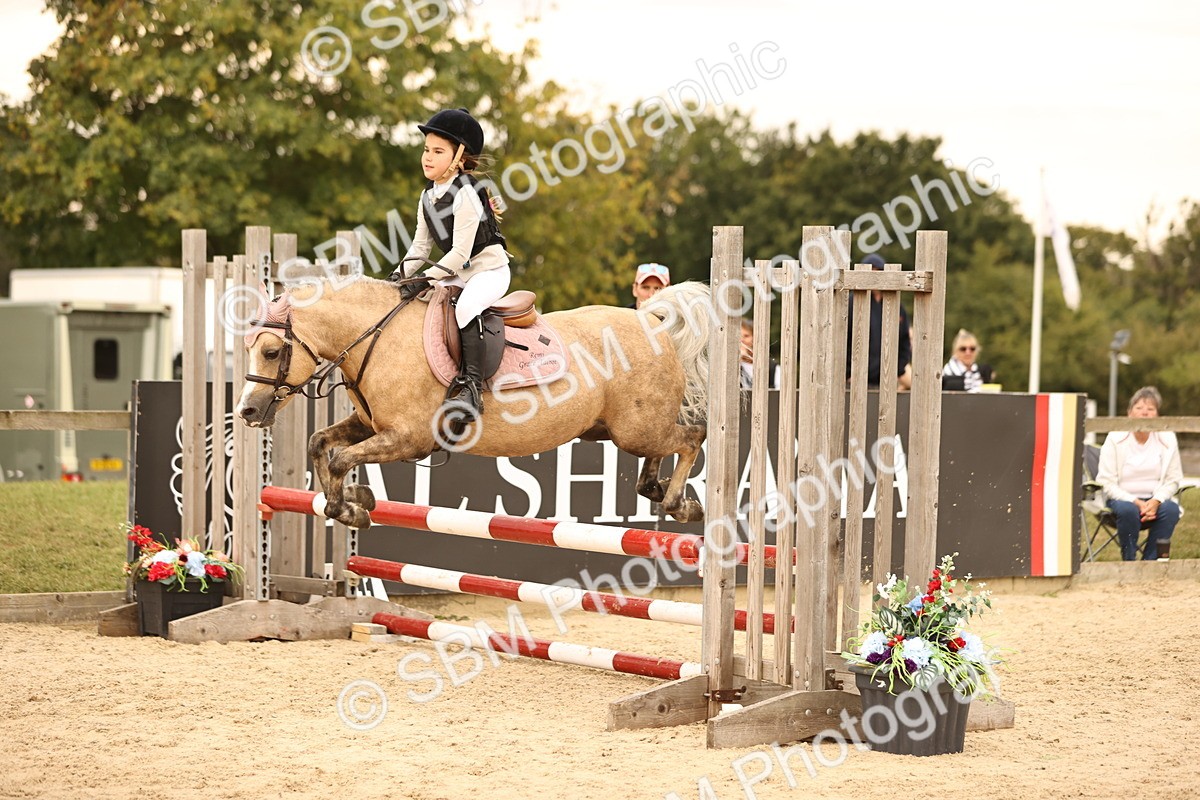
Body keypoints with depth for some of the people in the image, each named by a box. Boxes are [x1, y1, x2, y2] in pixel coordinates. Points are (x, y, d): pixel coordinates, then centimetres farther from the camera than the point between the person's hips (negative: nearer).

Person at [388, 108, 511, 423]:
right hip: (457, 273, 10)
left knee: (466, 307, -34)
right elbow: (420, 245, 13)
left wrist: (426, 279, -29)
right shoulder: (428, 197, 6)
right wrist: (401, 274, -3)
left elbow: (460, 252, -25)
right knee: (414, 302, 2)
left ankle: (472, 388, -35)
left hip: (489, 269, -10)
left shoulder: (466, 193, -21)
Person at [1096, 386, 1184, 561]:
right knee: (1128, 510, -36)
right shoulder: (1115, 440, -5)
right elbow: (1106, 483, -8)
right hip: (1123, 498, -2)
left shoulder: (1167, 439, 2)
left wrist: (1156, 501, -17)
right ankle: (1129, 563, -20)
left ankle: (1150, 562, -20)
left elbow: (1173, 480, 3)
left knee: (1171, 509, -31)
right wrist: (1136, 502, -20)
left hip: (1155, 499, 2)